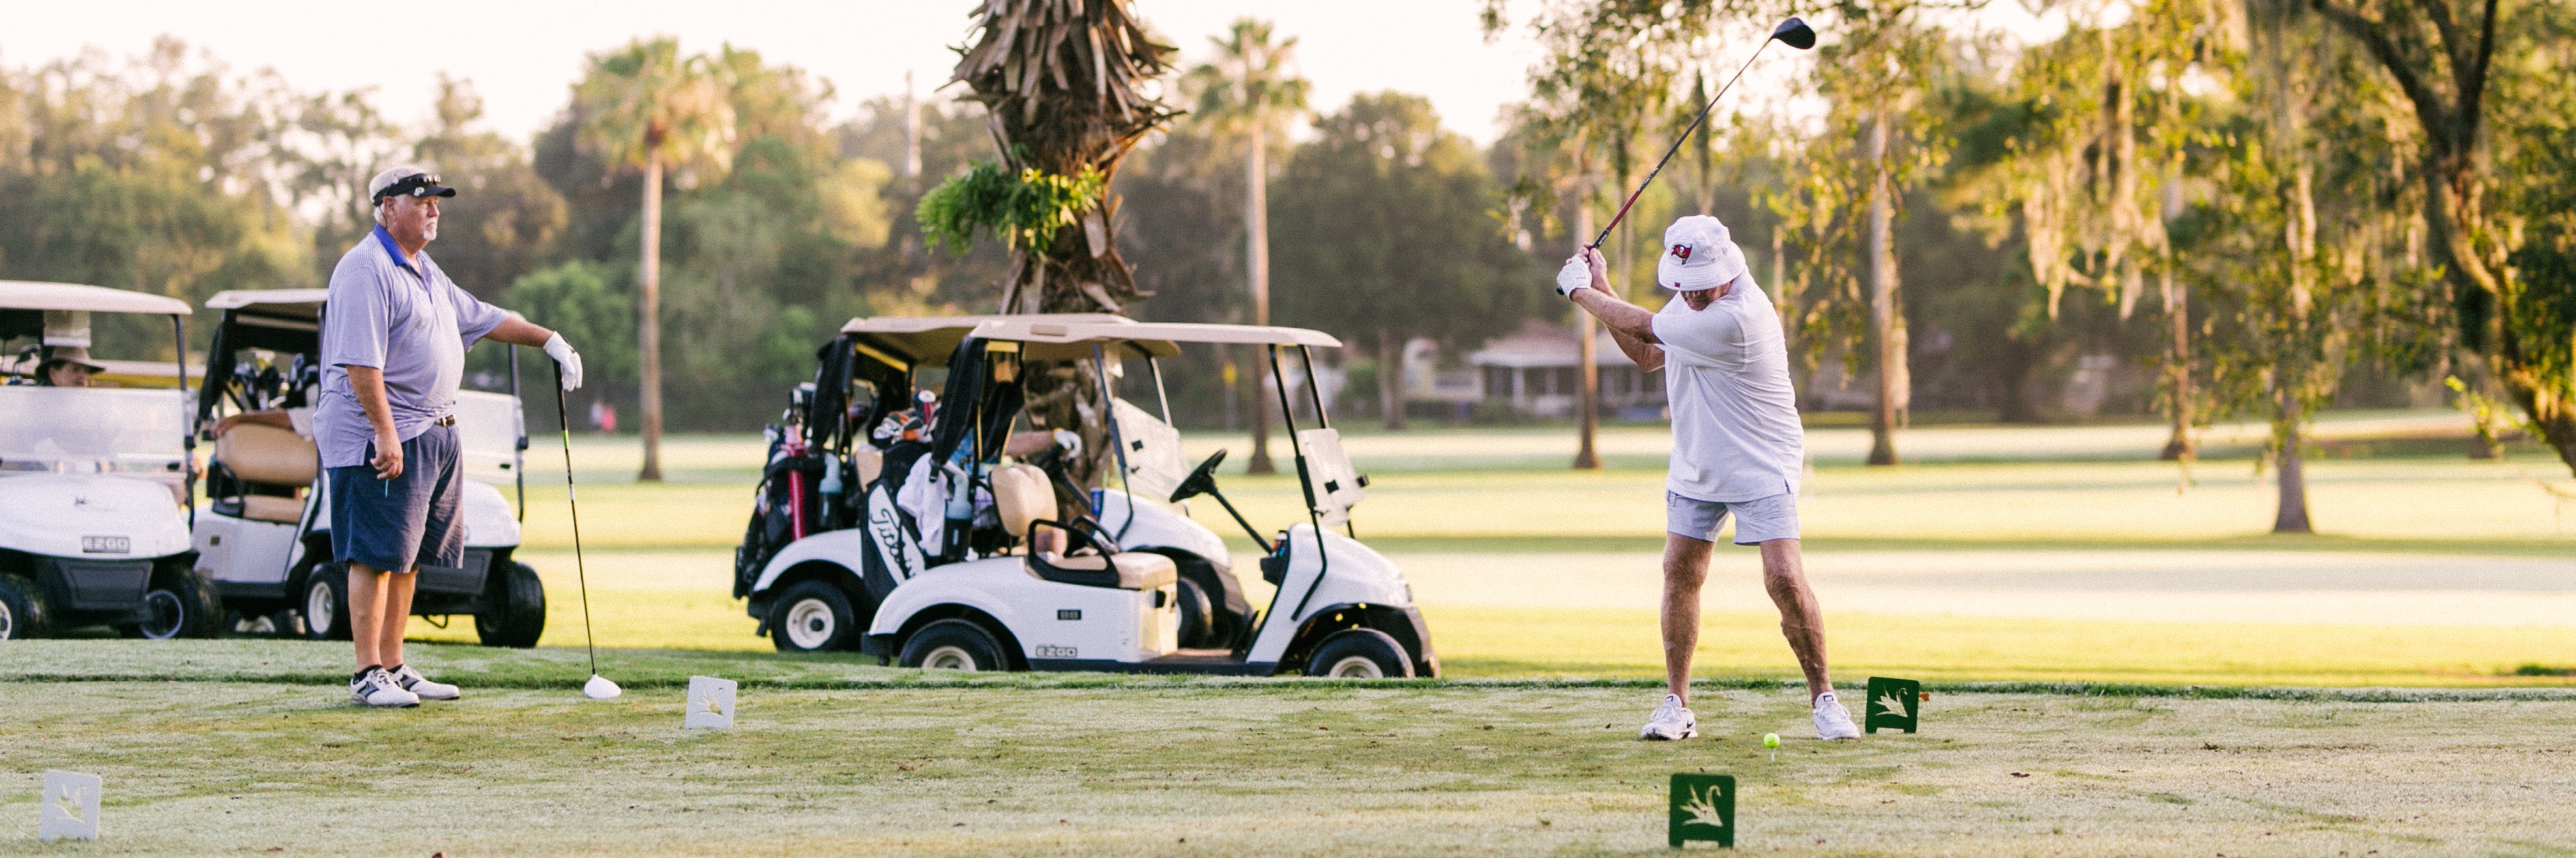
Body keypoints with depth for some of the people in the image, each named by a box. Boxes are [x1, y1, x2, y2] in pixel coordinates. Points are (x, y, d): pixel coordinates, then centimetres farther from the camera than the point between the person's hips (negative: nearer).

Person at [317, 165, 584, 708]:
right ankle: (368, 676, -8)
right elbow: (361, 362, -20)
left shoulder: (427, 273, 20)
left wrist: (549, 340, 25)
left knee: (406, 559, 11)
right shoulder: (366, 270, -12)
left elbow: (482, 318, 32)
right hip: (381, 439, -10)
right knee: (376, 557, -9)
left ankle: (393, 667, 16)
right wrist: (385, 433, -24)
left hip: (433, 434, 10)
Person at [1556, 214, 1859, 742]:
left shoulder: (1737, 317, -29)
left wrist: (1580, 291, -4)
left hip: (1762, 466, -7)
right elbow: (1649, 357, 13)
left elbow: (1644, 327, -19)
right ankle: (1677, 704, 8)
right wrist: (1601, 289, 5)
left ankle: (1823, 697, 0)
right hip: (1696, 466, 7)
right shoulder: (1691, 300, -1)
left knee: (1784, 579, -15)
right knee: (1680, 574, 0)